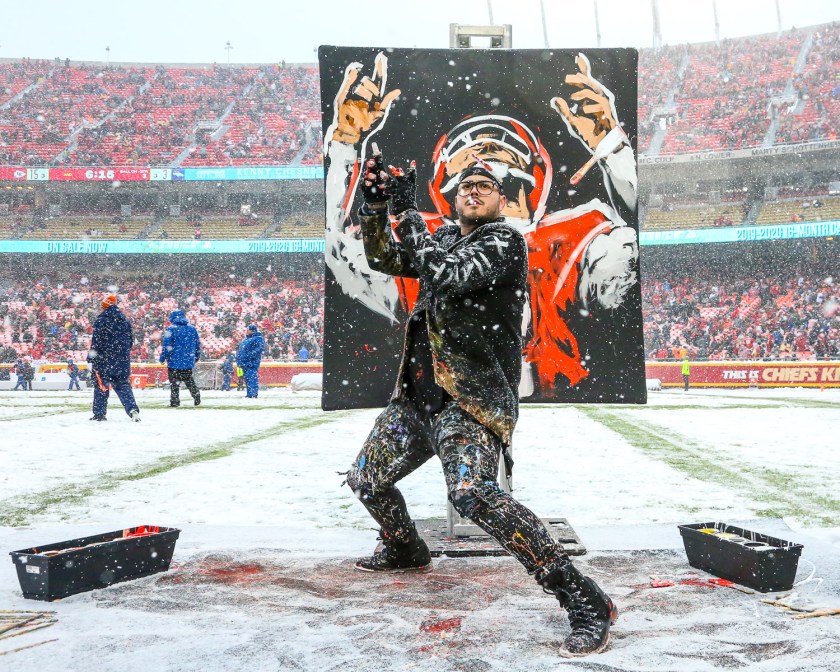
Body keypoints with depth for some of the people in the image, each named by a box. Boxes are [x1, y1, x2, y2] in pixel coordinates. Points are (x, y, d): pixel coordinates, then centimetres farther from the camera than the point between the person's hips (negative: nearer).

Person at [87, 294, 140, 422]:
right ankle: (132, 409, -9)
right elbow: (131, 340, 15)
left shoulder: (101, 321, -10)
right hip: (122, 362, 5)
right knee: (123, 385, 8)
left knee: (101, 386, 5)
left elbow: (96, 343, -12)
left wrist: (91, 359, -8)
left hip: (104, 360, -4)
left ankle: (99, 414, 6)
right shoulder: (125, 321, 8)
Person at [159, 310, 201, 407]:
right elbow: (198, 344, 13)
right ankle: (197, 398, 18)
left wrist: (162, 358, -5)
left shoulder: (171, 329, -9)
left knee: (174, 382, 1)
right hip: (189, 361, 5)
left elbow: (166, 345, -13)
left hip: (175, 361, -5)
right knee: (189, 380, 20)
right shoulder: (192, 329, 7)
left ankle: (174, 401, -2)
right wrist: (196, 357, 25)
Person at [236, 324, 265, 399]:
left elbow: (258, 350, -17)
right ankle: (249, 394, 16)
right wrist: (238, 357, 17)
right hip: (245, 363, 10)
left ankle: (253, 395, -15)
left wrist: (248, 356, -23)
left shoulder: (258, 339, -6)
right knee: (247, 378, 11)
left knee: (252, 378, -14)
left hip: (251, 363, -10)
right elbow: (241, 349, 31)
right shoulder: (246, 339, 23)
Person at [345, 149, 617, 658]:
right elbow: (383, 259, 14)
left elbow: (449, 277, -21)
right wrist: (375, 203, -2)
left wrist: (408, 212, -13)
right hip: (418, 395, 9)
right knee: (366, 480, 18)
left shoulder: (505, 240, -6)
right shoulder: (445, 239, 18)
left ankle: (587, 603, -25)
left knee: (473, 492, -31)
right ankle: (406, 551, 47)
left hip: (472, 399, -9)